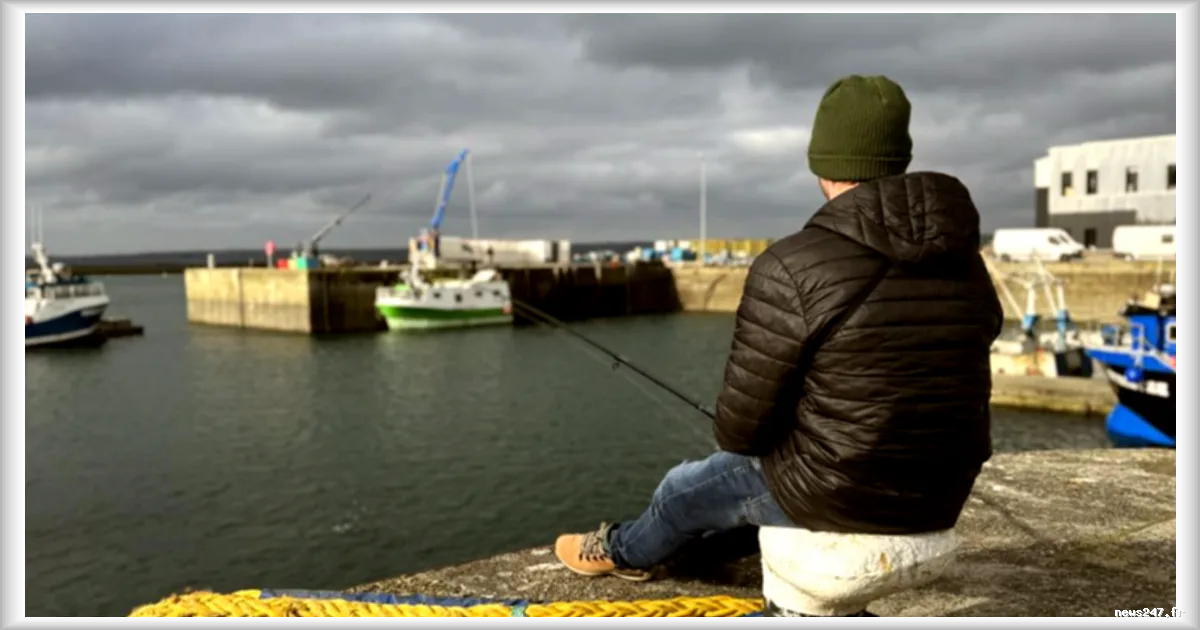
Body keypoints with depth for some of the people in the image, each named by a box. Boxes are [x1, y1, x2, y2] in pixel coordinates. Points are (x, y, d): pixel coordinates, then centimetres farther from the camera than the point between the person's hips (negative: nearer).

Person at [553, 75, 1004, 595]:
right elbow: (956, 397, 10)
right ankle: (702, 543, 59)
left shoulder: (791, 268, -22)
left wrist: (740, 436, 8)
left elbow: (740, 428, -17)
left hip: (831, 491, -6)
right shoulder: (969, 269, -1)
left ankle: (623, 552, 55)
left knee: (685, 490, 24)